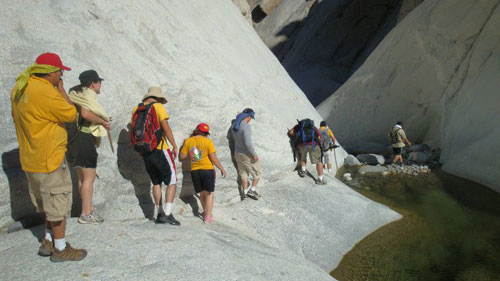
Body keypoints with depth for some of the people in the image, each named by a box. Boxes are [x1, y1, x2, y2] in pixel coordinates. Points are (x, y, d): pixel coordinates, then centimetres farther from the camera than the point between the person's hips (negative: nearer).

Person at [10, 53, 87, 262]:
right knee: (59, 203, 4)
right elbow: (71, 114, -16)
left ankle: (48, 242, 33)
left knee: (48, 202, 22)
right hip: (49, 158, -10)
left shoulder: (19, 89, 7)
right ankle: (60, 249, 16)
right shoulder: (45, 91, -23)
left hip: (30, 159, 10)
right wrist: (61, 90, -7)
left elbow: (17, 118, 15)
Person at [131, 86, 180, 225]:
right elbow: (165, 127, -14)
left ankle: (159, 213, 16)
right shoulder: (158, 106, -4)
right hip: (160, 149, -6)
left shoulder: (136, 109, 12)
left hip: (145, 151, 6)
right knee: (172, 181, 1)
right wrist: (174, 145, -8)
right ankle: (167, 214, -9)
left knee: (156, 182, 17)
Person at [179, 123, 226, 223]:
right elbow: (213, 158, -11)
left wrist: (184, 145, 18)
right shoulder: (208, 141, -8)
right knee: (209, 194, 4)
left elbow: (182, 157, 5)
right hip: (207, 170, -4)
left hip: (194, 171, 4)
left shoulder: (188, 141, 2)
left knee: (202, 193, 19)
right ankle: (208, 216, 1)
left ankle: (205, 212, 34)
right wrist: (222, 169, 0)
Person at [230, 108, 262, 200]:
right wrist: (254, 154, -21)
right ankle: (252, 190, 10)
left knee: (243, 173, 19)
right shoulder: (246, 126, -24)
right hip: (247, 154, -8)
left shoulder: (234, 125, 1)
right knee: (258, 171, 11)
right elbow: (248, 143, -28)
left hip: (237, 153, 8)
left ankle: (245, 192, 26)